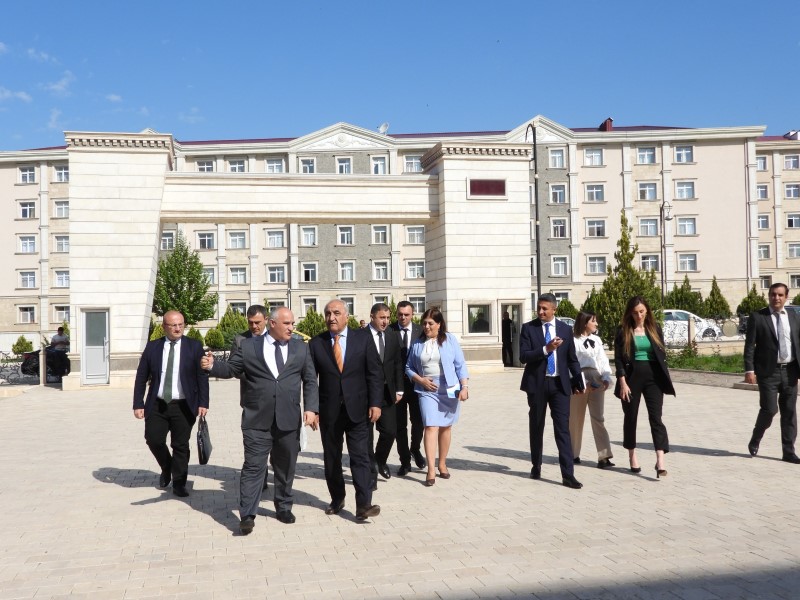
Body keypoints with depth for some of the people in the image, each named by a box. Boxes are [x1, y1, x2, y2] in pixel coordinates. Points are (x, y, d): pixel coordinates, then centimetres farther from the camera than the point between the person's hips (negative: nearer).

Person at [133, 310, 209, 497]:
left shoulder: (194, 346, -1)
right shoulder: (152, 347, 4)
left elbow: (202, 376, -3)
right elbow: (141, 378, 5)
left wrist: (203, 403, -11)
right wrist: (138, 404, -1)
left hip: (183, 406, -2)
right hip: (157, 405, 2)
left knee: (181, 445, 3)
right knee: (153, 440, 2)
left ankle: (178, 484, 18)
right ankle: (167, 469, 32)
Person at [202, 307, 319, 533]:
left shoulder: (301, 348, 8)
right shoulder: (248, 345, 2)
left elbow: (310, 381, 7)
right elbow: (231, 369, 4)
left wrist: (311, 408, -4)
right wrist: (213, 365, -17)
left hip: (289, 420, 3)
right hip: (257, 419, -2)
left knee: (286, 467, 13)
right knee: (253, 467, -3)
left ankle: (283, 508, 29)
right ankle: (247, 516, 0)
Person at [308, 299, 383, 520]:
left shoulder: (363, 338, 0)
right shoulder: (316, 343, 2)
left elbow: (374, 373, -1)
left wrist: (375, 403, -8)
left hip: (357, 409, -2)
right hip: (328, 411, 2)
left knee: (360, 457, -6)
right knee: (331, 458, 11)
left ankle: (364, 505, -6)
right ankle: (337, 500, 26)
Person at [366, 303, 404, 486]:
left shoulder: (393, 335, 7)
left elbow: (398, 363, 11)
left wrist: (399, 390, 7)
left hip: (387, 392, 4)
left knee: (390, 431, 4)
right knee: (366, 434, 4)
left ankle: (380, 461, 31)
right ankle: (371, 471, 17)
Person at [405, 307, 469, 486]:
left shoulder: (450, 340, 0)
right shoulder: (418, 343, 4)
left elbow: (460, 365, 0)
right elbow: (409, 368, 10)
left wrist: (465, 387, -9)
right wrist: (421, 380, -6)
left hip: (449, 389, 0)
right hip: (427, 390, 0)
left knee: (446, 427, 10)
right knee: (431, 427, -11)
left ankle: (442, 464, 25)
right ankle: (431, 470, -13)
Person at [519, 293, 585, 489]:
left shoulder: (565, 329, 5)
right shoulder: (528, 328, -1)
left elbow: (572, 358, 10)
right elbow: (523, 356, -11)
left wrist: (578, 382, 6)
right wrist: (546, 349, -22)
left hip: (560, 384, 0)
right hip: (537, 384, 0)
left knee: (563, 429, -5)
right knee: (536, 427, 11)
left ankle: (568, 475, -5)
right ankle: (536, 467, 27)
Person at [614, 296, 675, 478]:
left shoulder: (655, 328, 7)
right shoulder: (624, 331, -1)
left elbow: (662, 354, 10)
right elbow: (618, 358, -4)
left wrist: (664, 378, 3)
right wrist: (622, 382, -11)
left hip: (653, 376, 1)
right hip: (632, 376, -1)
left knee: (656, 417, -8)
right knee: (631, 417, 9)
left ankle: (660, 461, -15)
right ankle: (632, 457, 23)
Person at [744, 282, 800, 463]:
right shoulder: (757, 317, -2)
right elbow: (749, 345, -5)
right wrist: (749, 370, -13)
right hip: (768, 372, -4)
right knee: (769, 409, -8)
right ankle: (755, 440, 17)